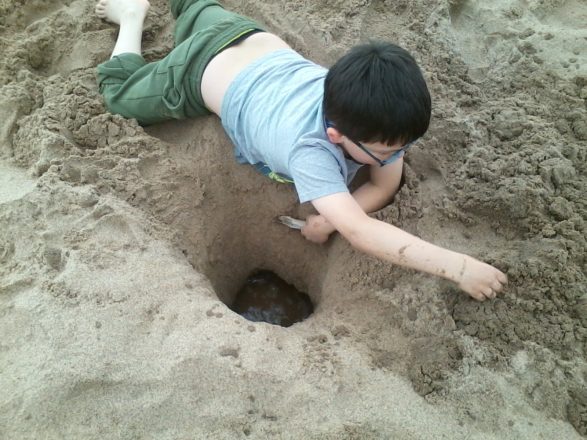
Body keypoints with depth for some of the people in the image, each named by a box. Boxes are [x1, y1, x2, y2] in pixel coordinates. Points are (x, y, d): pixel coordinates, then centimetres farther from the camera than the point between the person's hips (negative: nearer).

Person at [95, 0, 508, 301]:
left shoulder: (376, 113, -31)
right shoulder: (308, 148, -46)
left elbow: (386, 185, -20)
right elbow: (360, 232, -55)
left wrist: (329, 219, -37)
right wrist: (459, 266, -58)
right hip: (204, 70, -4)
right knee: (120, 92, 22)